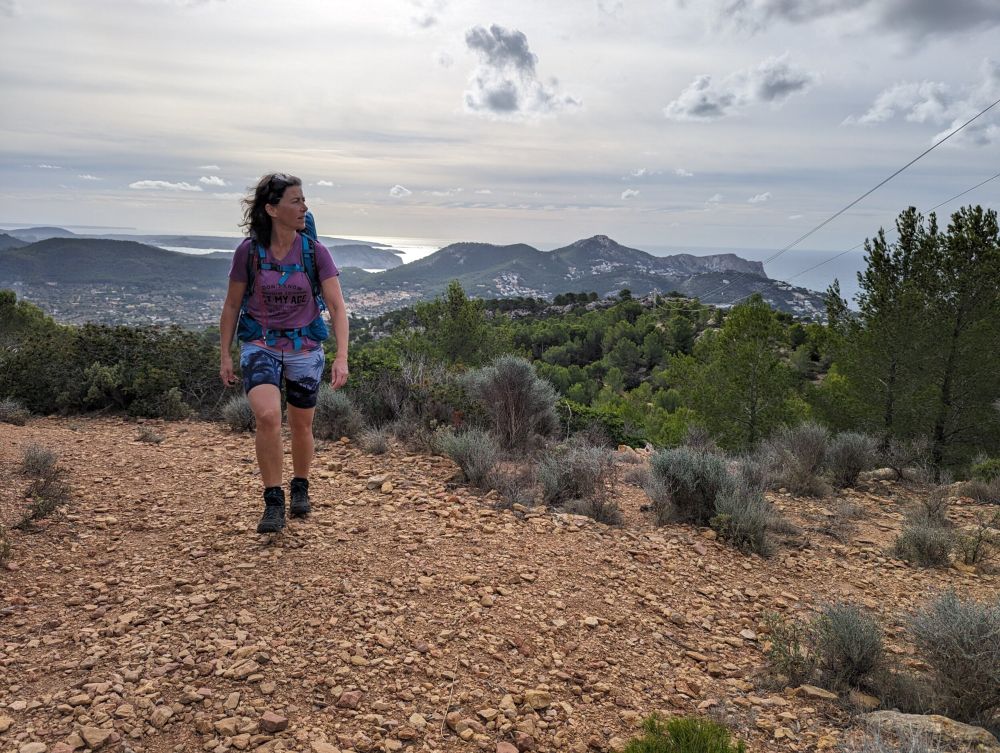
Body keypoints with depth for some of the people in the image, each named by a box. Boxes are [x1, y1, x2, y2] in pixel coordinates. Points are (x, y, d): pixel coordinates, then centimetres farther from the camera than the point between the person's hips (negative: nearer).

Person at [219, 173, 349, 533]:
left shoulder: (315, 252, -9)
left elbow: (337, 307, -11)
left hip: (305, 347, 1)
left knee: (301, 426, 13)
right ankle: (273, 502, -8)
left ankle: (300, 488, 41)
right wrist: (225, 355, 3)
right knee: (267, 416, -24)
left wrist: (342, 357, -21)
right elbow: (232, 305, 3)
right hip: (260, 345, -1)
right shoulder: (249, 251, -9)